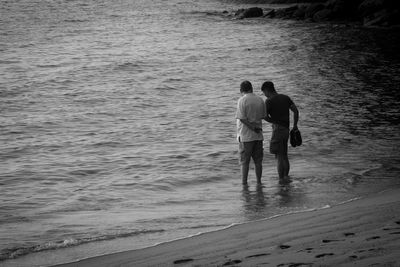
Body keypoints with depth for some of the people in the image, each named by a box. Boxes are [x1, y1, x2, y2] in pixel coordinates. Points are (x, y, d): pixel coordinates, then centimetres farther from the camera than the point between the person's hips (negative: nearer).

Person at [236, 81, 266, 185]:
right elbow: (263, 116, 9)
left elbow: (242, 118, -18)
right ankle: (259, 182, 17)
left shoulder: (242, 101, -12)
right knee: (258, 161, 13)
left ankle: (244, 183, 4)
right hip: (258, 135, 5)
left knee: (244, 162, 3)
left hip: (246, 135, -5)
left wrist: (253, 128, -11)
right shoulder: (260, 100, 4)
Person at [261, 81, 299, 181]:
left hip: (277, 130, -7)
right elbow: (296, 111, 7)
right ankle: (286, 177, 18)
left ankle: (281, 180, -3)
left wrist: (274, 122, -2)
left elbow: (265, 117, -17)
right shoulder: (285, 98, 10)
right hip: (286, 130, 7)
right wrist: (295, 125, 12)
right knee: (284, 156, 16)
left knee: (279, 157, -4)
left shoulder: (269, 101, -9)